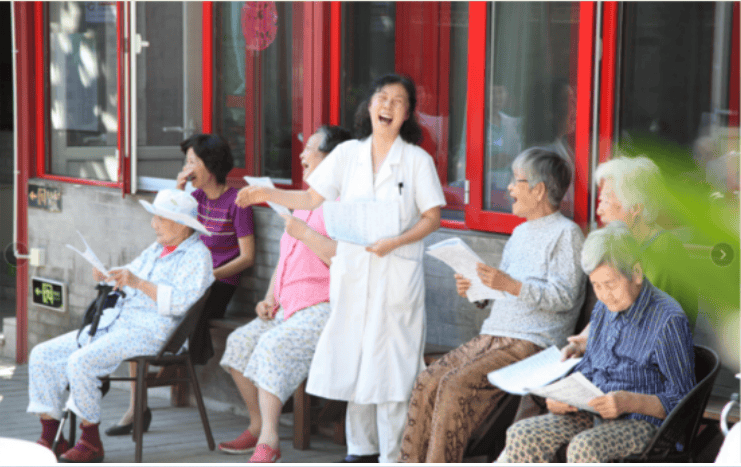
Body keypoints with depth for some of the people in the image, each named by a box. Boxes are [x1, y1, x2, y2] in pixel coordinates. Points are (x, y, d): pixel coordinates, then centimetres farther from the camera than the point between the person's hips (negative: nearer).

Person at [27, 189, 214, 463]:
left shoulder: (197, 255, -6)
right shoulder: (156, 249, 22)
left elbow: (183, 301, -20)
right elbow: (129, 274, 28)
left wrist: (139, 283, -25)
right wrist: (107, 275, 5)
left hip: (151, 332, -9)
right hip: (115, 322, 9)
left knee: (81, 362, -31)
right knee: (42, 355, -4)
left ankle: (91, 444, -18)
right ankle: (50, 438, -4)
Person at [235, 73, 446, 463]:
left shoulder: (417, 160, -2)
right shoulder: (347, 154, 8)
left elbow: (432, 217, -3)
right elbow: (312, 199, 12)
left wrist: (395, 242, -16)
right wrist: (269, 194, 0)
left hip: (397, 274, -4)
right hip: (352, 271, 4)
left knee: (391, 364, -5)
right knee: (353, 360, 7)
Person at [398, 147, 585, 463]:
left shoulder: (565, 233, -4)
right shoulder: (520, 233, 24)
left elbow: (564, 297, -14)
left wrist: (510, 285, -23)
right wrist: (475, 290, 7)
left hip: (530, 343, -8)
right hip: (492, 336, 8)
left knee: (456, 385, -25)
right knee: (428, 381, -10)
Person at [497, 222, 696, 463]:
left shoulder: (669, 321, -12)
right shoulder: (604, 309, 11)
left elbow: (682, 401, -11)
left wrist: (630, 402, -26)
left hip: (642, 422, -7)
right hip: (594, 415, 7)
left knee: (583, 448, -36)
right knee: (522, 436, -16)